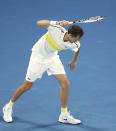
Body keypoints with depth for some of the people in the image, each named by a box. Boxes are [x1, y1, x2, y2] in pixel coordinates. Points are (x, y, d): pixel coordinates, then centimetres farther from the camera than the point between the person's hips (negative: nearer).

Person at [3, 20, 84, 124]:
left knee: (65, 83, -8)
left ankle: (64, 116, 5)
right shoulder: (57, 29, -33)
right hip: (38, 57, -4)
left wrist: (74, 61, 16)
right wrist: (58, 23, -47)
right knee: (27, 86, 3)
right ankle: (9, 107, 27)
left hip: (52, 58, 4)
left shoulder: (73, 44, -19)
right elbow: (39, 23, -37)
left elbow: (78, 47, 5)